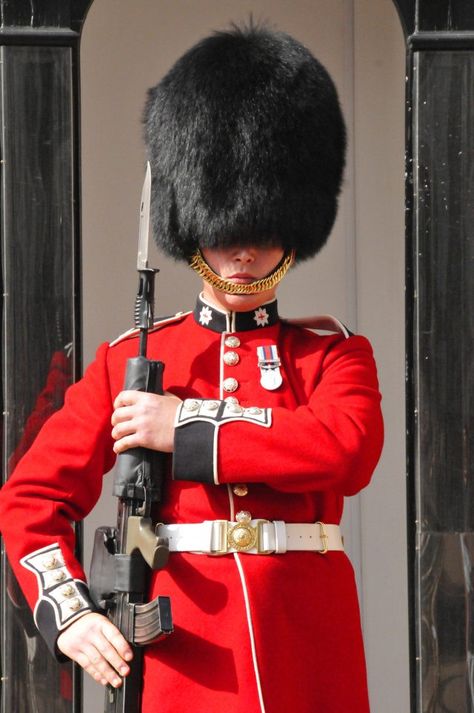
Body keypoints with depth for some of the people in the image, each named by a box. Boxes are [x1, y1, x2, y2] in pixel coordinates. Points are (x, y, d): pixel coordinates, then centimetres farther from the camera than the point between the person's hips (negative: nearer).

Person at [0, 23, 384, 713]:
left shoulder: (335, 354, 10)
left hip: (308, 656, 0)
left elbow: (349, 449, -13)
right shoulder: (128, 360, 11)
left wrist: (186, 430, -10)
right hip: (186, 653, 0)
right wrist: (68, 614, -10)